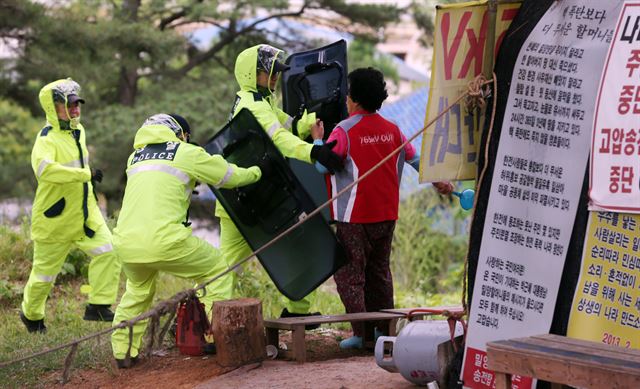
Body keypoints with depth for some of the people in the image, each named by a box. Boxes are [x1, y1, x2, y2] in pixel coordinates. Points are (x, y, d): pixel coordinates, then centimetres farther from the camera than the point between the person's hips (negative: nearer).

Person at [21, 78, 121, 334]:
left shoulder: (79, 131, 5)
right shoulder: (47, 139, -22)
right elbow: (43, 168, -42)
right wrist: (85, 174, -40)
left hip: (86, 213, 6)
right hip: (55, 219, -6)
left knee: (107, 252, -15)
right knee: (45, 270, 7)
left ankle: (98, 306, -8)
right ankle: (31, 315, 31)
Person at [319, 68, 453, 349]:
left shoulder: (344, 131, -13)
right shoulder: (392, 130, 6)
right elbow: (415, 159, 16)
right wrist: (438, 182, 27)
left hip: (354, 219, -6)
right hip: (386, 215, 6)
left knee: (350, 273, 0)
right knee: (379, 271, 17)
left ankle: (359, 333, -5)